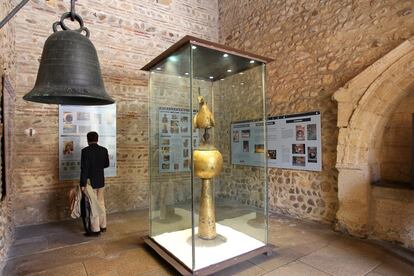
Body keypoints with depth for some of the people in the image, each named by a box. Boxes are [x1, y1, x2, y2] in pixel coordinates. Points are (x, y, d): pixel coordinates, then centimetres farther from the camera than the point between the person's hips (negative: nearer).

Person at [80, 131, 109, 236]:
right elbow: (107, 164, 10)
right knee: (101, 203, 16)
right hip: (100, 180, 5)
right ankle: (103, 226, 25)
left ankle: (95, 229, 10)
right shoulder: (104, 150, 0)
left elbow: (84, 168, -17)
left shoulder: (85, 150, -14)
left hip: (90, 181, -5)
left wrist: (82, 184, -14)